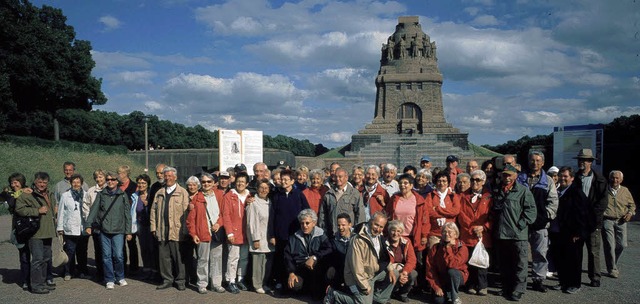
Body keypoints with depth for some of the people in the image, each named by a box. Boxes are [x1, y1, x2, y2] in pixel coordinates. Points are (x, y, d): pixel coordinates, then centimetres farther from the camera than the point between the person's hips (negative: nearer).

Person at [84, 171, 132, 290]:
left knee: (118, 255, -4)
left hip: (118, 231, -1)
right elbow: (94, 210, 4)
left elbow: (127, 214, 6)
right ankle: (109, 280, 16)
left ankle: (120, 277, 17)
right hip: (104, 231, 1)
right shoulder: (101, 194, 9)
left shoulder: (123, 195, 5)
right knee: (106, 256, 4)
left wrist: (128, 231, 3)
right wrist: (88, 224, -9)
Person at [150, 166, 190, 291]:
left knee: (178, 257, 2)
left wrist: (184, 229, -13)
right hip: (162, 230, 4)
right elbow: (154, 210, 12)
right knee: (163, 256, 8)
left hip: (176, 231, -4)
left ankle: (180, 280, 13)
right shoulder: (159, 193, 16)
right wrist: (154, 227, 3)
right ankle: (167, 280, 19)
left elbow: (185, 212, -7)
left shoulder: (182, 192, -1)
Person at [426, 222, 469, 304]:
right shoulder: (436, 248, -5)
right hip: (441, 279, 2)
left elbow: (453, 264, -28)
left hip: (457, 277, -1)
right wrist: (436, 287, -14)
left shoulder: (462, 247, -13)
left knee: (451, 271, -35)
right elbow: (430, 269, -8)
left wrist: (448, 248, -25)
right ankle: (447, 293, 14)